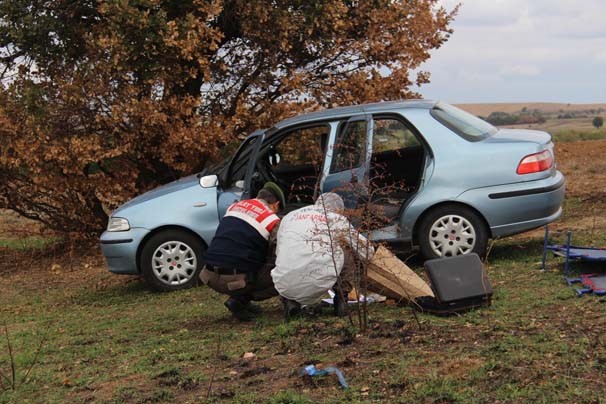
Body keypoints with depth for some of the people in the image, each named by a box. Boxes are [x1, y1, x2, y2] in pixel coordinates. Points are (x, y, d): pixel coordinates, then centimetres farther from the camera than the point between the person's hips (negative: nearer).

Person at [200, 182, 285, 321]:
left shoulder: (234, 206, 16)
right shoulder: (273, 221, -2)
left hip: (210, 277, 7)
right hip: (234, 279, -7)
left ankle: (240, 299, 15)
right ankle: (240, 300, -3)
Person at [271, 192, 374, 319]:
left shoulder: (289, 216, 21)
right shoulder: (337, 219, 11)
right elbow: (367, 251, 18)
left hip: (285, 287, 3)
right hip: (317, 285, -3)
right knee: (348, 251, 21)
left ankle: (290, 300, 13)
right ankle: (341, 299, 19)